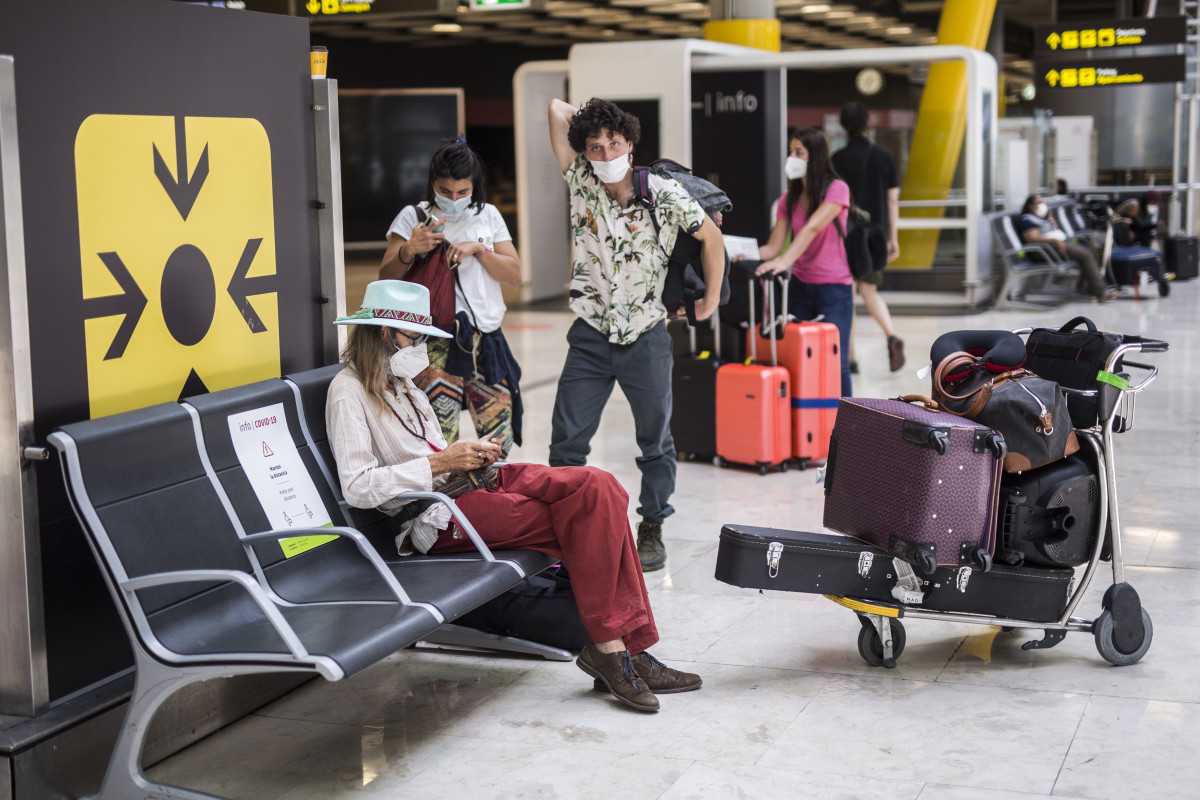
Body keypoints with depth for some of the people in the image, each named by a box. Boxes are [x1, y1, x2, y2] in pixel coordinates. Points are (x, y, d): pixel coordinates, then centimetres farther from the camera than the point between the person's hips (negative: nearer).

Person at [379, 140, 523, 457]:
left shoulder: (488, 215, 13)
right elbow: (386, 279, -2)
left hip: (487, 340, 4)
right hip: (438, 344, -4)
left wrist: (478, 249, -8)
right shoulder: (414, 217, 4)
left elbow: (515, 276, 7)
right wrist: (408, 250, -21)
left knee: (500, 442, 4)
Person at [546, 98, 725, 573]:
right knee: (566, 442, 0)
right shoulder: (580, 181, -4)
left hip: (646, 338, -1)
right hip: (590, 337, 1)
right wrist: (591, 122, 6)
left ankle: (651, 531, 24)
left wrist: (711, 301, 7)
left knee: (655, 442, 10)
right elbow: (557, 109, -5)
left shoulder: (664, 195, -9)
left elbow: (711, 237, 4)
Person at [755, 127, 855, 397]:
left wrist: (784, 261, -37)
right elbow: (774, 246, 2)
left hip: (834, 287, -5)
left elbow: (812, 227, -24)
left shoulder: (836, 189, -7)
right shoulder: (789, 198, 10)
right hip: (800, 286, 5)